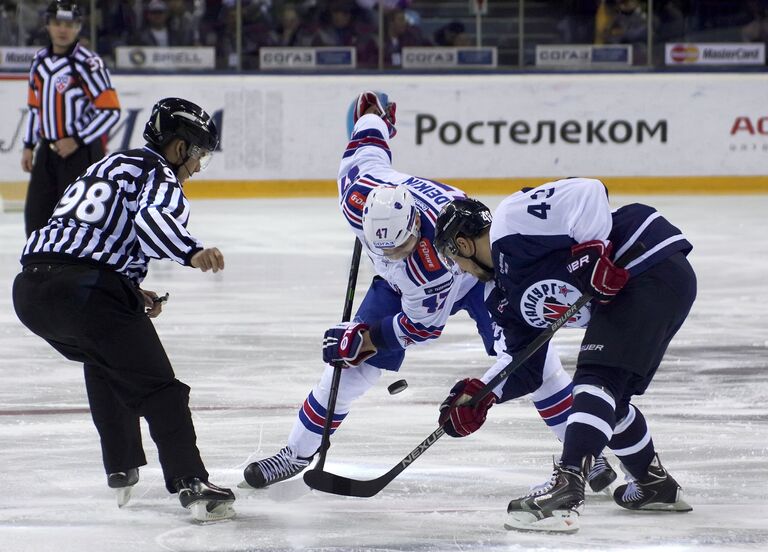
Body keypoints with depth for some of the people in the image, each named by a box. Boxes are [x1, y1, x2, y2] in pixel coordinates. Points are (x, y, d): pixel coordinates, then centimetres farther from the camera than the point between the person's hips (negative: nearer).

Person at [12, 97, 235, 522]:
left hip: (30, 287, 9)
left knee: (103, 360, 32)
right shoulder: (156, 172, 3)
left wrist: (132, 292, 29)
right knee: (156, 386, -4)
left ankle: (121, 470, 34)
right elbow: (153, 217, -21)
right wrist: (192, 253, -36)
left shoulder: (111, 165, 31)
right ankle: (190, 484, -13)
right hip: (83, 289, -9)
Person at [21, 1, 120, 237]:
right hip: (48, 150, 7)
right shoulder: (40, 61, 10)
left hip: (82, 151, -7)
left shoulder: (88, 63, -14)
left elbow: (111, 111, -15)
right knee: (36, 215, 8)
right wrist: (28, 146, 15)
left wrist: (77, 141, -17)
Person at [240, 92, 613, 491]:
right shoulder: (360, 192, -33)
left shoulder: (432, 257, -44)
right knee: (353, 362, -3)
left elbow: (424, 324, -29)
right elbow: (367, 148, -10)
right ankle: (298, 452, 10)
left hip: (480, 272, -5)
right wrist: (373, 117, 13)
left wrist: (368, 338, -28)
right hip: (401, 282, 5)